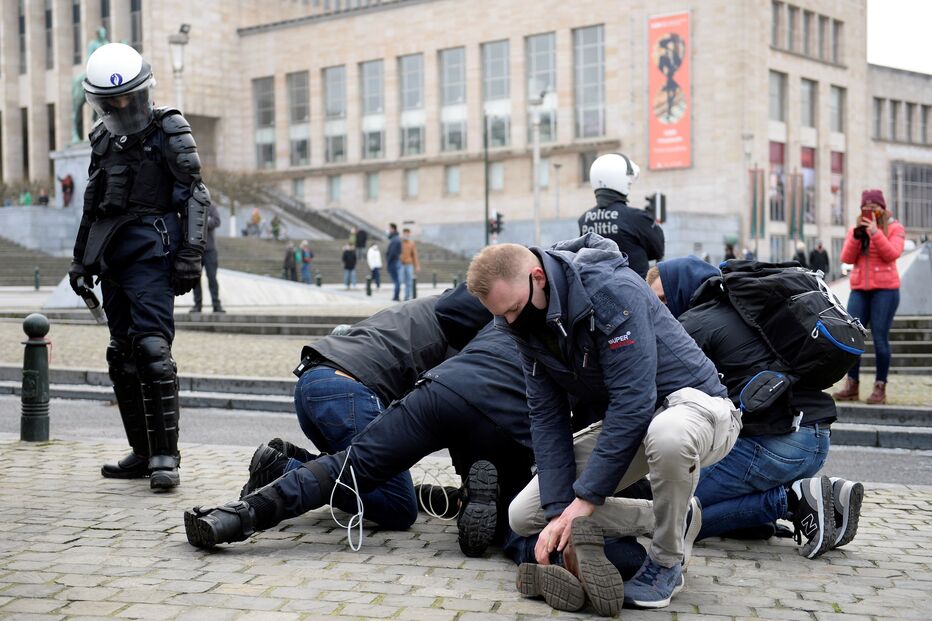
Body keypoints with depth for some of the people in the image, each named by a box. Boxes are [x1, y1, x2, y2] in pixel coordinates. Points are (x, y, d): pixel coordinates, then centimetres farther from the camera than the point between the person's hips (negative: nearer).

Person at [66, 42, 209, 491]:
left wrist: (190, 254, -13)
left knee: (151, 348, -16)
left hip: (152, 247, -7)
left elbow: (195, 195, -5)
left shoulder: (169, 131, 0)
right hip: (113, 255, 7)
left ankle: (165, 456, -13)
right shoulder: (103, 139, 19)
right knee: (123, 356, 6)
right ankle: (143, 452, 12)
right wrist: (81, 258, 24)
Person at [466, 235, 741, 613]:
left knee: (667, 434, -44)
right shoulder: (529, 325, -5)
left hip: (694, 403, -7)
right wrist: (559, 512, -15)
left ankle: (667, 561, -16)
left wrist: (584, 499, -28)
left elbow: (633, 401, -32)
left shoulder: (613, 290, -28)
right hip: (619, 424, 7)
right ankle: (671, 521, 4)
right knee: (523, 516, -3)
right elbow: (546, 417, -5)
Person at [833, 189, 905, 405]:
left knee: (880, 338, -7)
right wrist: (857, 235, -9)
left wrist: (875, 232, -19)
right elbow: (847, 258, 3)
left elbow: (892, 254, -12)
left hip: (885, 290, -4)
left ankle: (880, 388, 0)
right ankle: (852, 386, 1)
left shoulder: (894, 228, 3)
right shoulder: (854, 230, 14)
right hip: (859, 290, 4)